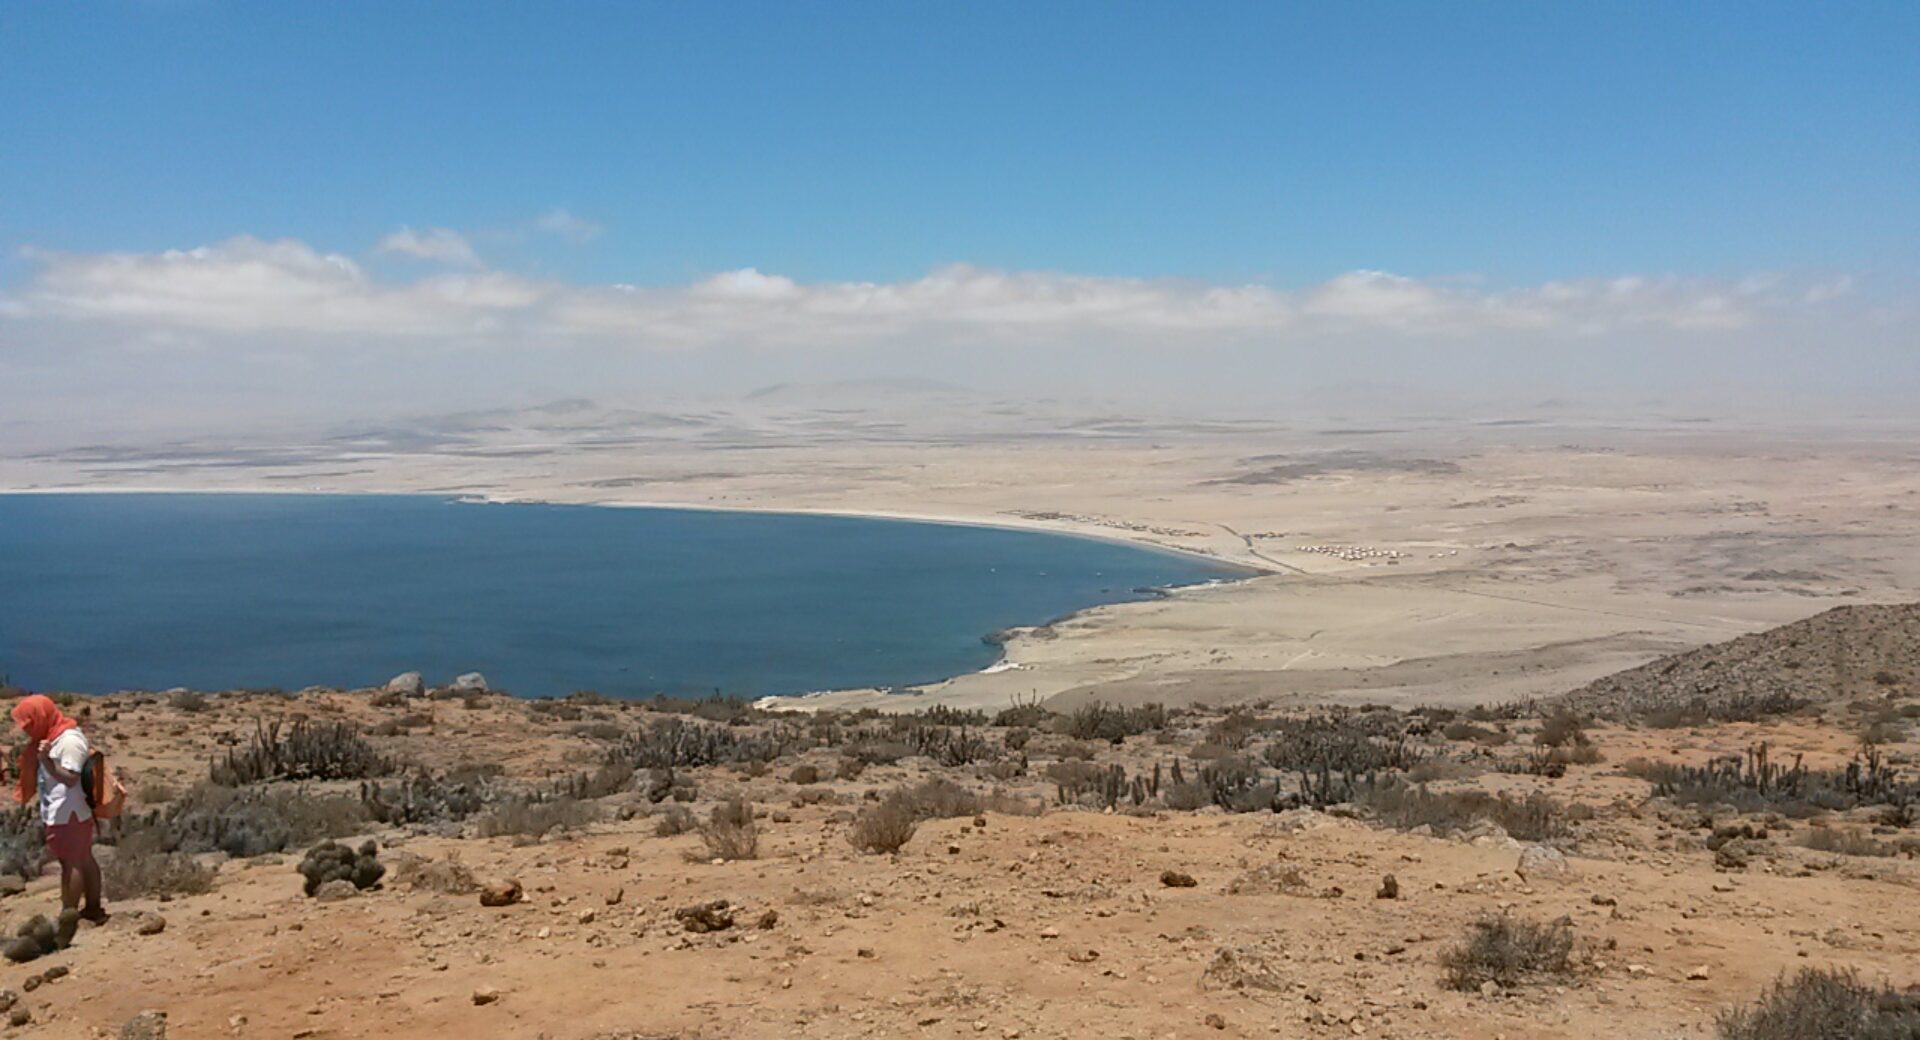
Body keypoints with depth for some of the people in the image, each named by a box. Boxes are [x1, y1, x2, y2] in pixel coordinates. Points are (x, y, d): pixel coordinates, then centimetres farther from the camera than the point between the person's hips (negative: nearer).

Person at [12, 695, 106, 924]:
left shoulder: (69, 740, -20)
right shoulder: (55, 737, 10)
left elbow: (70, 778, -25)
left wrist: (46, 760, -34)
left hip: (68, 815, -10)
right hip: (65, 813, 10)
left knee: (71, 863, -3)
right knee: (83, 861, 15)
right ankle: (93, 908, 24)